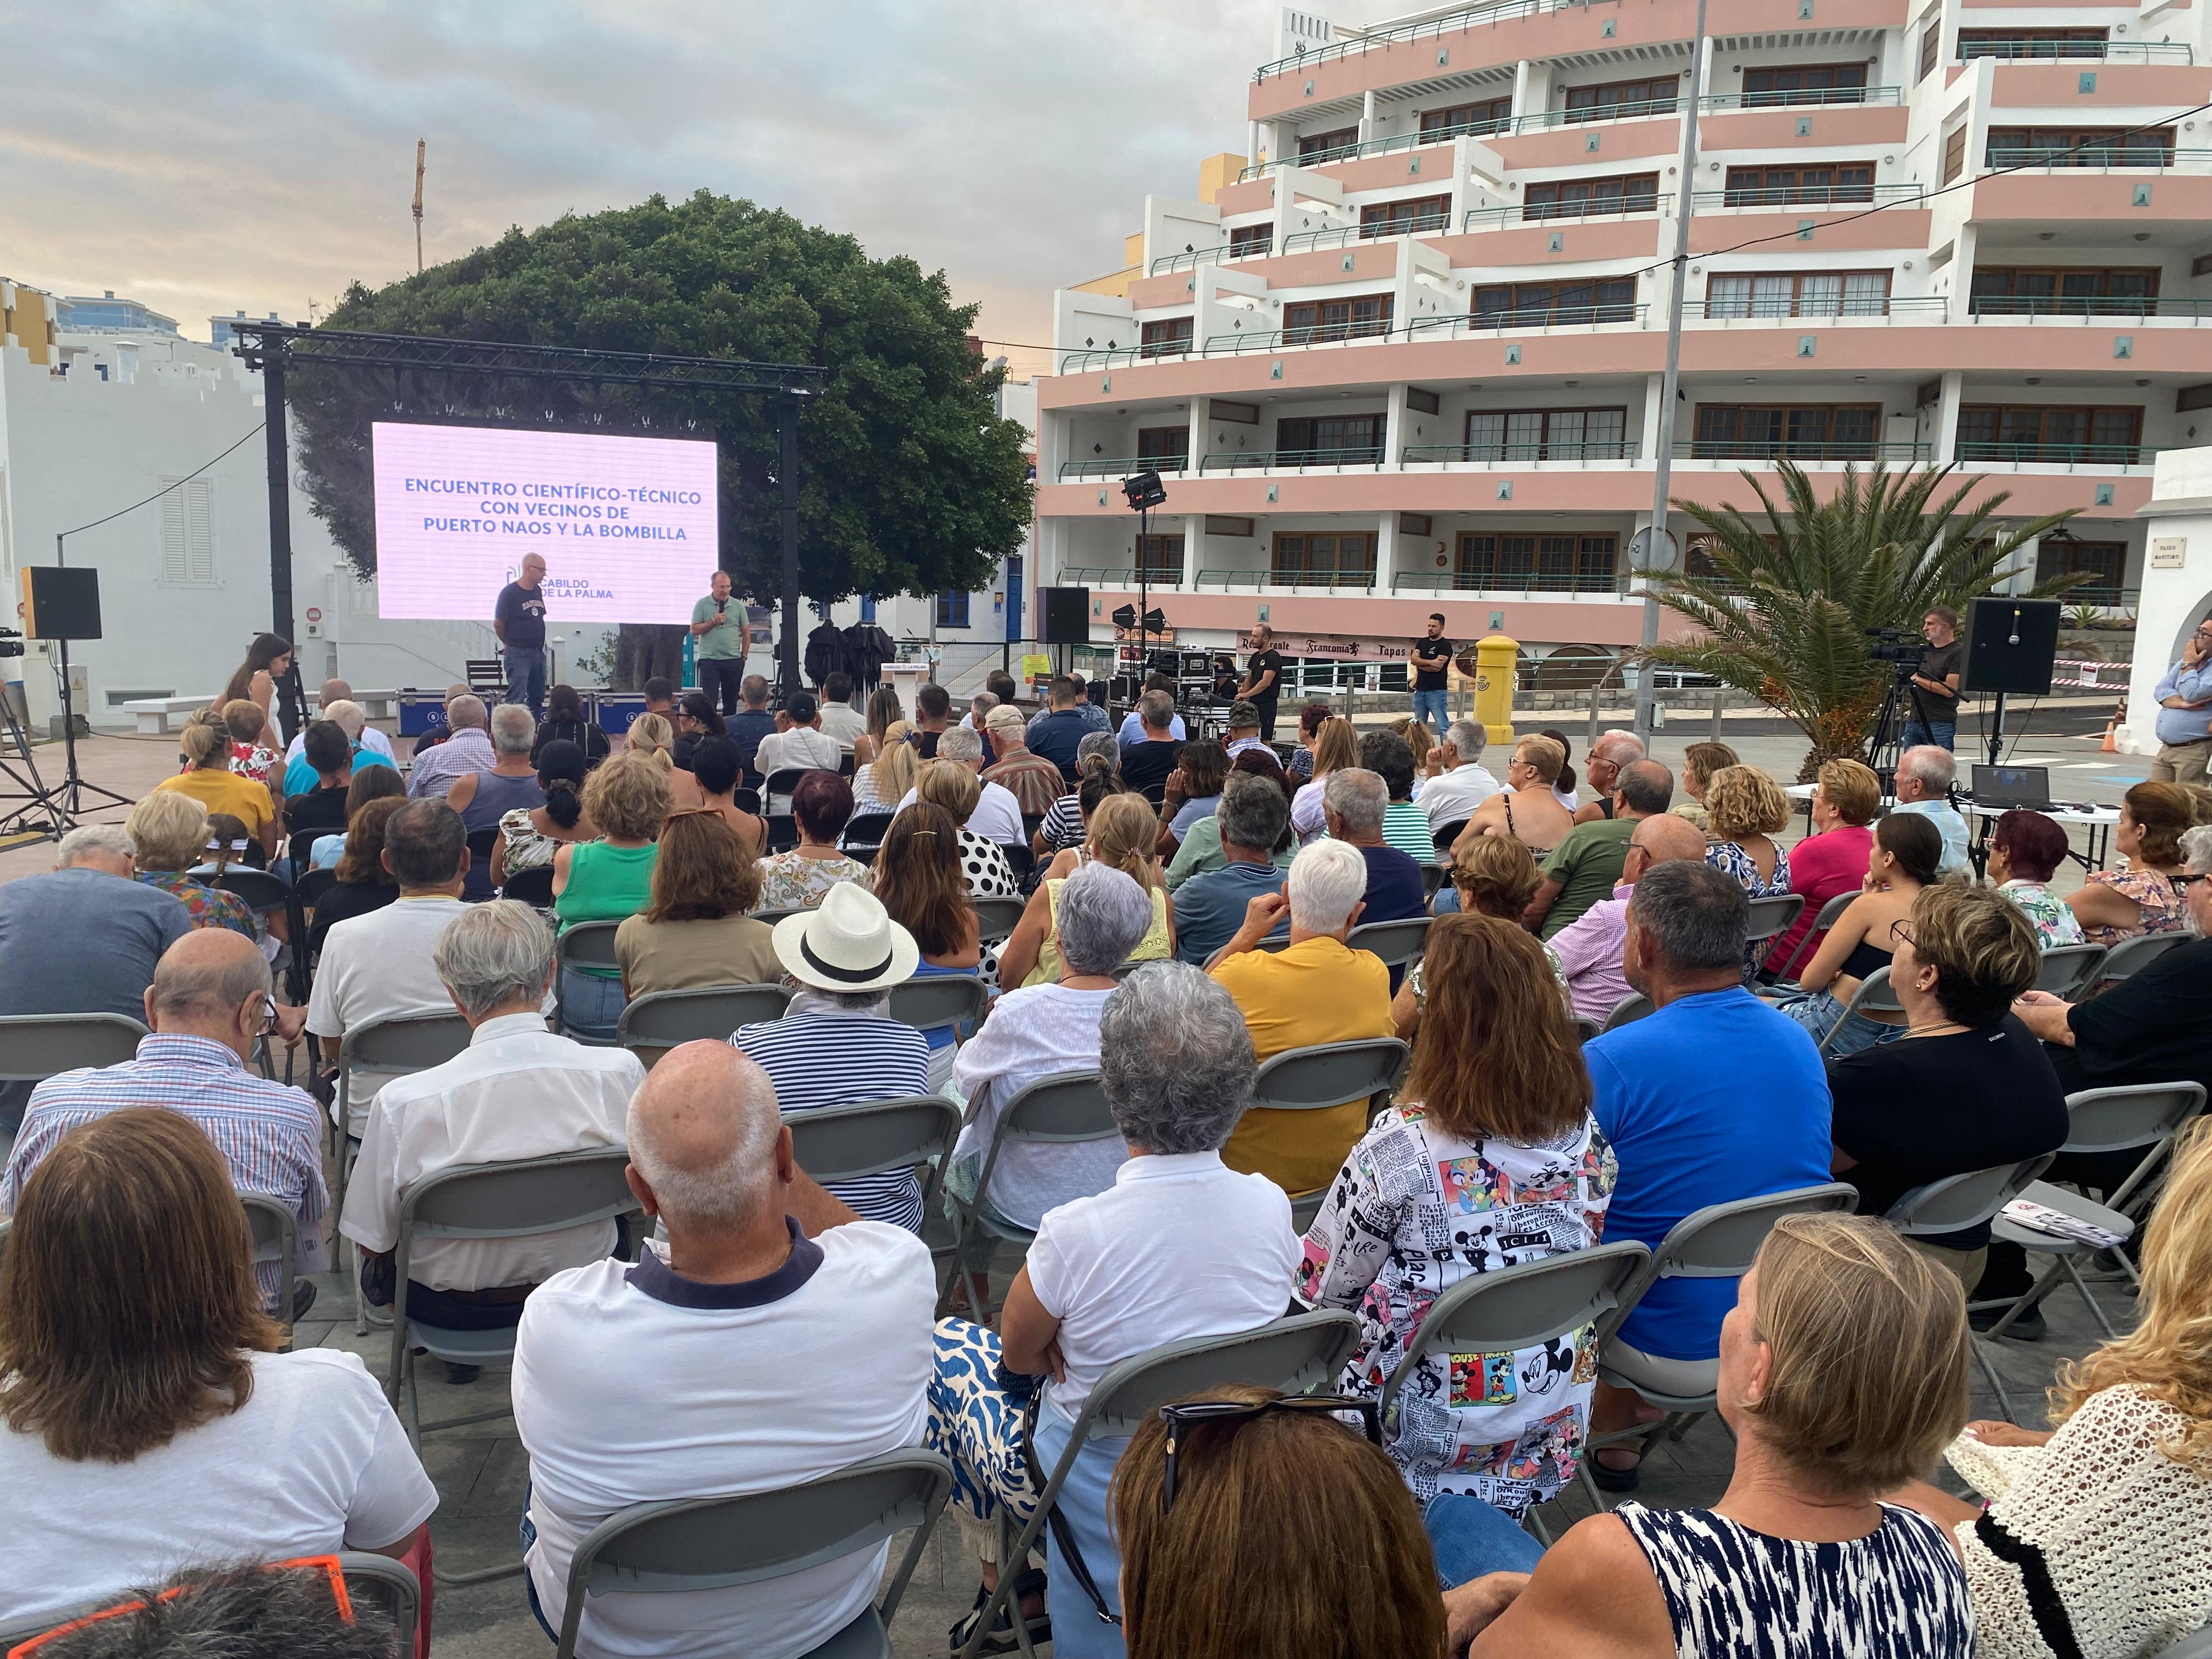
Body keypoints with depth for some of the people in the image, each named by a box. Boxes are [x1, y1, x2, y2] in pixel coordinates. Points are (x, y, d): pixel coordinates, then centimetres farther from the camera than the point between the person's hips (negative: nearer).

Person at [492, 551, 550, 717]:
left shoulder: (538, 591, 10)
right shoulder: (509, 592, -11)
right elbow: (498, 624, -5)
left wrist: (540, 644, 12)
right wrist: (509, 644, 7)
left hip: (539, 652, 7)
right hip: (518, 653, -7)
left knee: (537, 697, 13)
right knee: (517, 699, -9)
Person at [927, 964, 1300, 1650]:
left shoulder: (1077, 1234, -32)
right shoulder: (1272, 1205, -18)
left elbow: (1018, 1356, -11)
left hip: (1098, 1492, -4)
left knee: (945, 1342, 18)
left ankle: (1002, 1581, 29)